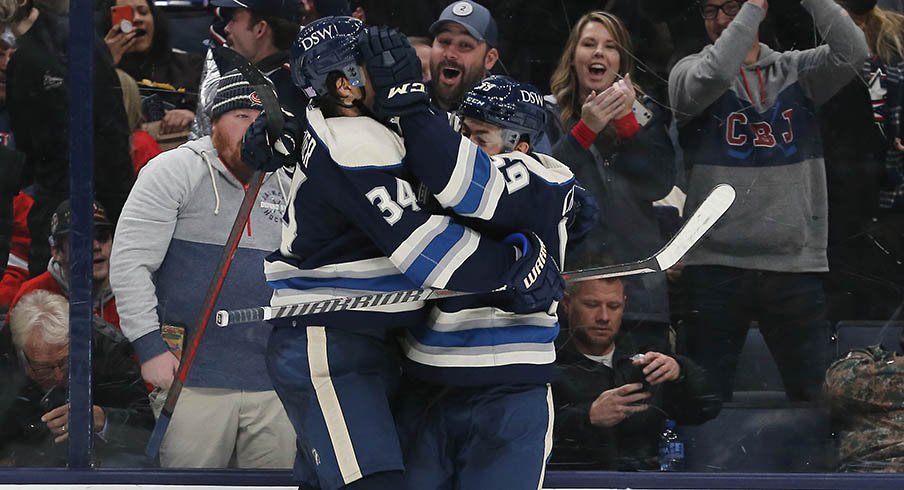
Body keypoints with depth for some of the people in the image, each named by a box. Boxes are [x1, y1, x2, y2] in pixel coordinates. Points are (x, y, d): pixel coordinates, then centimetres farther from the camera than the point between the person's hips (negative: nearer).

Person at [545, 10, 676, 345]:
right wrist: (585, 129, -16)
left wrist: (626, 121, -10)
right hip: (569, 276, -2)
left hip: (638, 284, 2)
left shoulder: (646, 114, 12)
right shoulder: (549, 114, 6)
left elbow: (659, 186, -2)